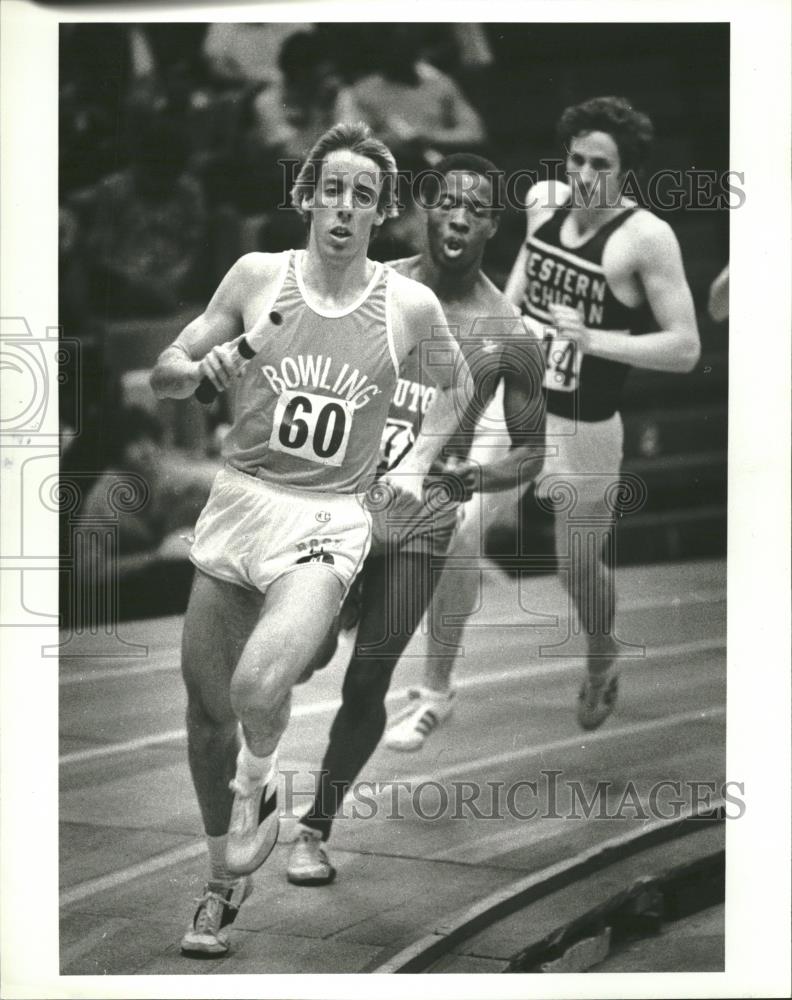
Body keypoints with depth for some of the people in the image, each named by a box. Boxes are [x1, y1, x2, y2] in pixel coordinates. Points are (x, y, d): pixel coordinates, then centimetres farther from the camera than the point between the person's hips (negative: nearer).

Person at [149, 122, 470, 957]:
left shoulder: (410, 306, -2)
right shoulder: (257, 276, -1)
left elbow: (455, 380, 19)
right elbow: (162, 375, 4)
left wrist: (419, 463, 7)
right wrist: (199, 369, -18)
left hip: (329, 521, -2)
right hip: (238, 503, 3)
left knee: (258, 687, -29)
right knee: (206, 707, 9)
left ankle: (256, 790, 5)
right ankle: (225, 878, 31)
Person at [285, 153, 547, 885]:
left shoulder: (509, 338, -6)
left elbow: (531, 451, 2)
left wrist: (479, 476, -17)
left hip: (417, 527, 0)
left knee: (367, 687, 3)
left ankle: (316, 828, 21)